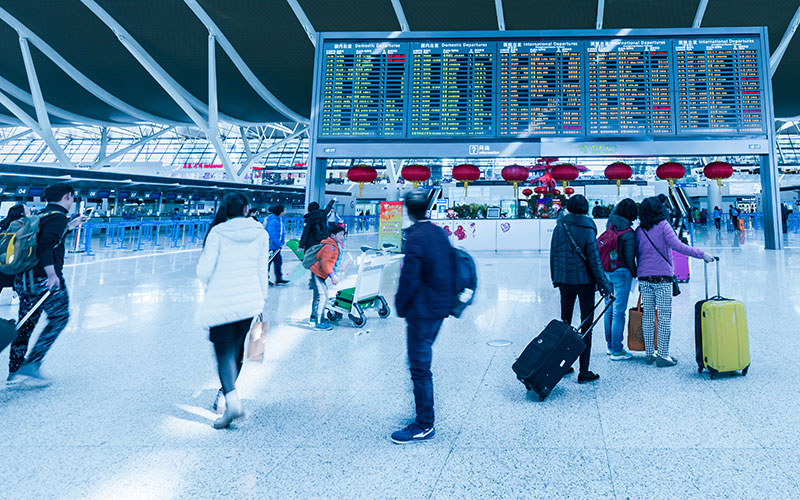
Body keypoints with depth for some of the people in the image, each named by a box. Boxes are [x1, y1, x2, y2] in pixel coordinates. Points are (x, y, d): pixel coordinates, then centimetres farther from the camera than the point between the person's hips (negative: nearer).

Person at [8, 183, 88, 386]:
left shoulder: (44, 215, 15)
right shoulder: (58, 216, -12)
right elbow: (45, 246, -24)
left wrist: (70, 226, 31)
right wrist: (52, 274, -24)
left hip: (25, 278, 9)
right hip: (44, 279, -9)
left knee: (26, 323, 14)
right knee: (59, 318, 5)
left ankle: (14, 371, 20)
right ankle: (31, 366, 2)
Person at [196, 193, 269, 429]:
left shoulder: (217, 232, -8)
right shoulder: (260, 233, 1)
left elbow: (204, 270, -9)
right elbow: (262, 270, 5)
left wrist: (209, 284, 13)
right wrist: (261, 299, 15)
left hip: (221, 302, -3)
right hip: (249, 302, 4)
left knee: (224, 351, -1)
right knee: (237, 349, 18)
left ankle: (232, 401, -16)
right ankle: (226, 394, 30)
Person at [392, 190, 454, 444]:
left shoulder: (415, 237, -18)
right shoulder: (440, 233, 7)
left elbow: (410, 277, -20)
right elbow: (451, 268, 14)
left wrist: (401, 306, -7)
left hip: (422, 311, -9)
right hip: (440, 308, 9)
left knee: (420, 366, 0)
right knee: (422, 361, 21)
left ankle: (424, 425, 9)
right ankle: (423, 411, 34)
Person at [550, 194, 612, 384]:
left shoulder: (559, 228, 0)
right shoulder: (587, 230, -12)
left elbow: (553, 255, 6)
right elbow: (594, 260, -11)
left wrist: (555, 278, 18)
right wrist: (604, 285, -4)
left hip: (564, 281, 4)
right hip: (584, 281, -4)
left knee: (564, 324, 17)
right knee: (586, 326, 3)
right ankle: (584, 372, 5)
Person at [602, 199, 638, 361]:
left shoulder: (611, 223, 0)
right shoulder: (629, 234, -16)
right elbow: (629, 258, -11)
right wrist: (635, 274, 2)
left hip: (606, 271, 7)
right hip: (621, 272, -7)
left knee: (609, 310, 17)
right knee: (619, 312, -1)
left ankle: (610, 345, 29)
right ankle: (616, 351, 5)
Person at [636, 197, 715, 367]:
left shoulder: (639, 230, 6)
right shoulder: (663, 225, -6)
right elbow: (677, 246, -18)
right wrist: (702, 254, -17)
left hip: (644, 276, 5)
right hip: (662, 276, -5)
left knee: (647, 314, 10)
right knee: (665, 316, 0)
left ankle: (649, 353, 15)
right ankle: (663, 355, 0)